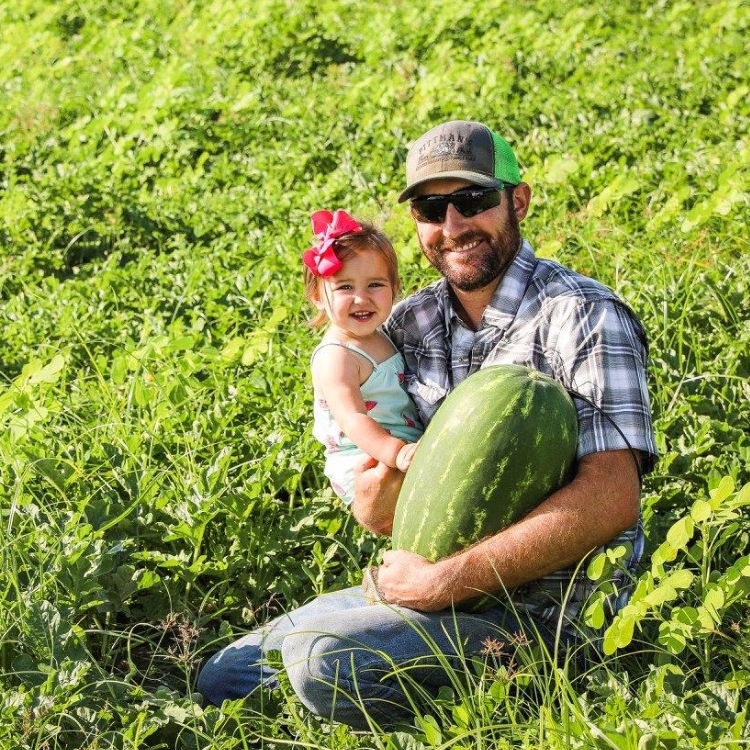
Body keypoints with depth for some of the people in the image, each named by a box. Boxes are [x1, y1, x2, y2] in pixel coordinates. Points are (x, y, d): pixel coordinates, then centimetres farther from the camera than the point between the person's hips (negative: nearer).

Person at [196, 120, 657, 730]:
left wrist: (447, 581, -23)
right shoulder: (408, 324, 8)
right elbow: (379, 516, 14)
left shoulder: (583, 316, -13)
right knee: (223, 677, 6)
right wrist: (379, 498, -12)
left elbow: (612, 498, -24)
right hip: (434, 583, 7)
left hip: (545, 608, -7)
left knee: (324, 659, -26)